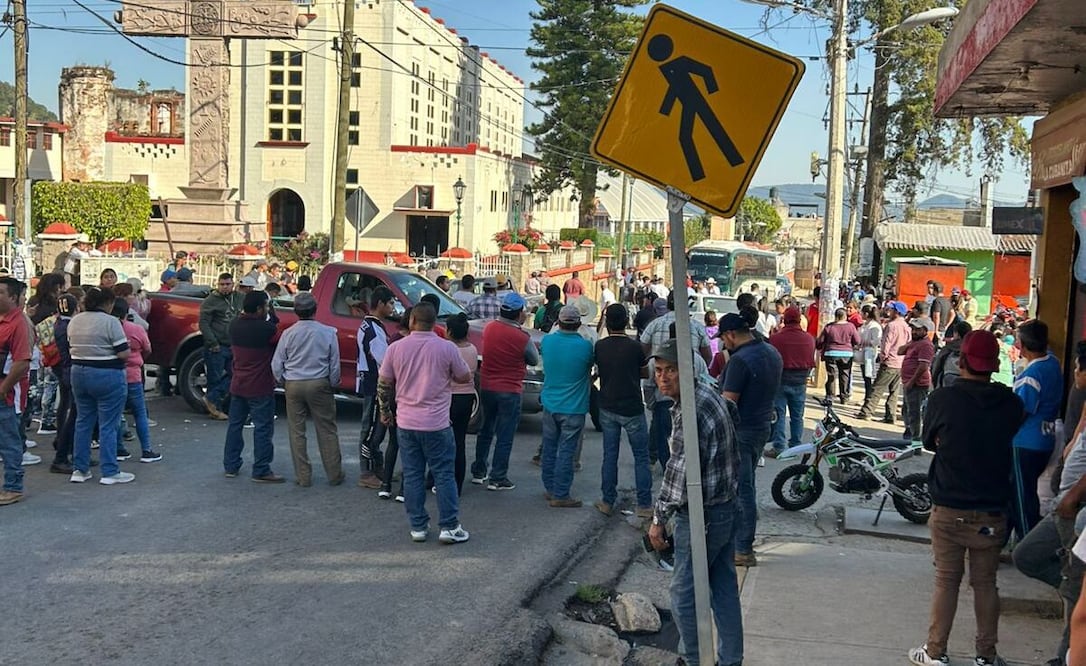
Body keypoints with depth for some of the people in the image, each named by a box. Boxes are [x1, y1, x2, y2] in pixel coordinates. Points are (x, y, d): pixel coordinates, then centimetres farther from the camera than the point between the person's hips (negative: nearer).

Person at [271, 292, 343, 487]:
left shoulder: (288, 334, -5)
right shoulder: (328, 333, -6)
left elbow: (276, 364, 1)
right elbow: (335, 364, -1)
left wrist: (283, 382, 17)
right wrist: (334, 384, 14)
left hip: (293, 385, 1)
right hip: (319, 384, 0)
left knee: (297, 432, 8)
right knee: (327, 431, 7)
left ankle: (303, 476, 11)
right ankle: (334, 474, 12)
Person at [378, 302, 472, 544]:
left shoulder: (396, 348, -2)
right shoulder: (447, 348, -8)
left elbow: (383, 385, 4)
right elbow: (465, 377, 4)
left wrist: (385, 412, 18)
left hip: (406, 423, 2)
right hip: (437, 424, -2)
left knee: (412, 476, 10)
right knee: (444, 475, 6)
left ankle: (418, 527, 15)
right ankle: (449, 527, 7)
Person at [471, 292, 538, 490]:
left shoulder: (489, 328, -3)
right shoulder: (522, 338, -17)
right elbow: (534, 361, -1)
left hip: (486, 388, 5)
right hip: (510, 392, -5)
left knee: (486, 431, 19)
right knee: (505, 437, 3)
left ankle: (478, 472, 26)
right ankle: (497, 479, 6)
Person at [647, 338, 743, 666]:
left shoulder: (690, 412, -24)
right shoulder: (711, 396, 7)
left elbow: (681, 472, -24)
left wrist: (658, 519, -15)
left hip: (700, 516, -10)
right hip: (727, 507, 10)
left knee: (684, 594, 5)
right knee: (724, 588, 18)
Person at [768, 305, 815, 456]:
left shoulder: (775, 338, -15)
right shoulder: (809, 338, -4)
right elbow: (811, 361, 7)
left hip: (780, 380, -3)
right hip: (800, 382, 3)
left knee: (778, 414, 3)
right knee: (797, 416, 12)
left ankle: (778, 447, 0)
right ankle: (795, 446, 17)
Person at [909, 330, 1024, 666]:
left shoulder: (943, 399, -12)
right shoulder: (1011, 404, -6)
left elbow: (929, 441, 3)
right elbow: (1006, 444, 9)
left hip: (949, 510, -2)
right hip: (992, 512, 2)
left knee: (946, 581, 8)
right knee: (985, 583, 13)